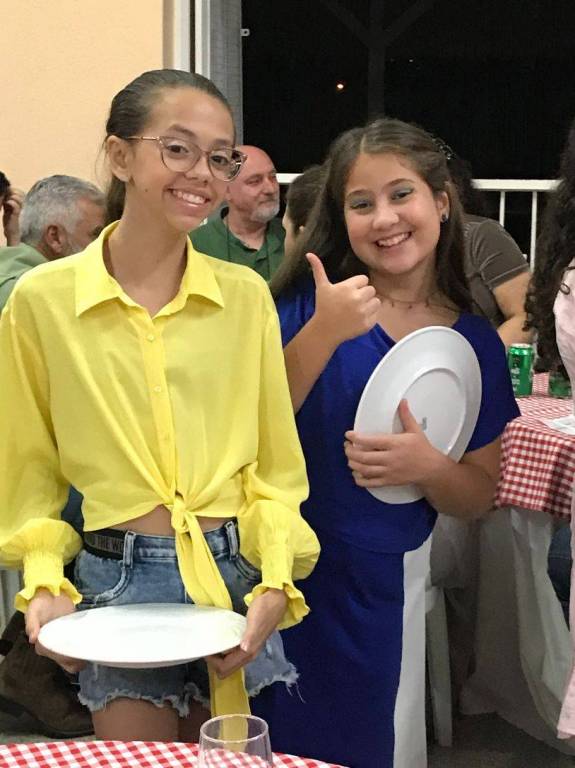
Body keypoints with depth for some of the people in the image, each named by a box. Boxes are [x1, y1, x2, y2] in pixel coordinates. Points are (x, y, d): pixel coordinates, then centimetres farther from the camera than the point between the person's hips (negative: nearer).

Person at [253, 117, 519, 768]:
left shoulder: (475, 343, -2)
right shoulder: (311, 303, -9)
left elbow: (479, 496, 4)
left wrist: (425, 466, -17)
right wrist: (324, 333, -27)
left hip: (384, 587, 2)